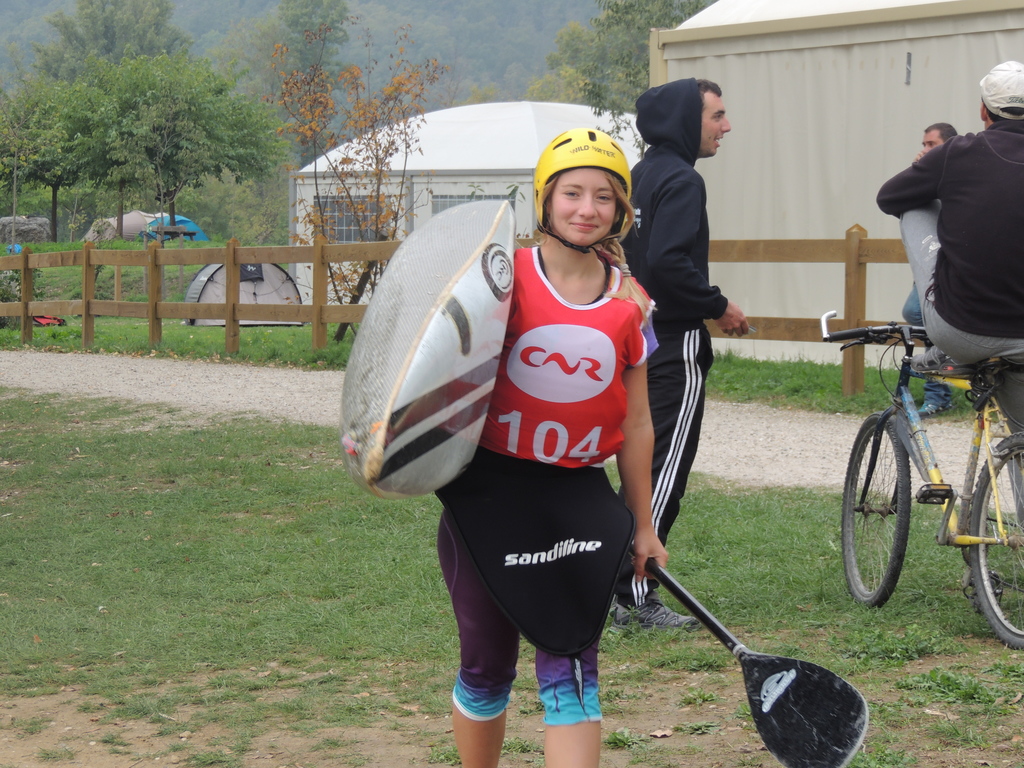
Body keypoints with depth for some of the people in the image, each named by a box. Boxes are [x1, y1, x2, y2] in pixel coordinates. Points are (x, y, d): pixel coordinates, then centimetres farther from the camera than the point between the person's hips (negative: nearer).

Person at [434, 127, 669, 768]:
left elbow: (635, 425, 11)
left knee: (571, 666, -5)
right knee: (487, 666, 8)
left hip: (580, 500, 2)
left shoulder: (630, 303, 3)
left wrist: (643, 527, 16)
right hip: (489, 492, -2)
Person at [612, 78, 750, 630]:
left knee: (645, 466, 15)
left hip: (638, 340, 10)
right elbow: (670, 263, -26)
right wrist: (719, 307, -14)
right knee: (663, 472, -7)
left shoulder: (640, 176, 15)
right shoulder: (680, 181, -15)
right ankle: (637, 598, -6)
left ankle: (624, 586, 18)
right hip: (675, 347, -10)